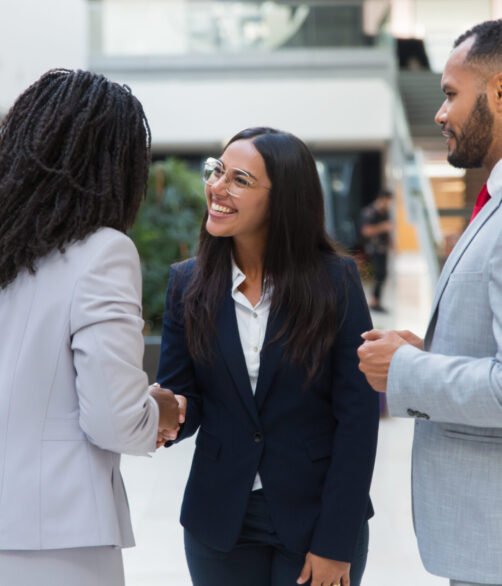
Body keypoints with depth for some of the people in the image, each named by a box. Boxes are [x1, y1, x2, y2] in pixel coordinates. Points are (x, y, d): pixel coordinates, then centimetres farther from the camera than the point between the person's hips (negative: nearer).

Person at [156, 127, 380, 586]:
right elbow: (182, 398, 0)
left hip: (316, 518, -2)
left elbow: (357, 416, -9)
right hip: (220, 523, 3)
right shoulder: (188, 283, 0)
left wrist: (335, 541, -12)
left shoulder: (335, 281, -8)